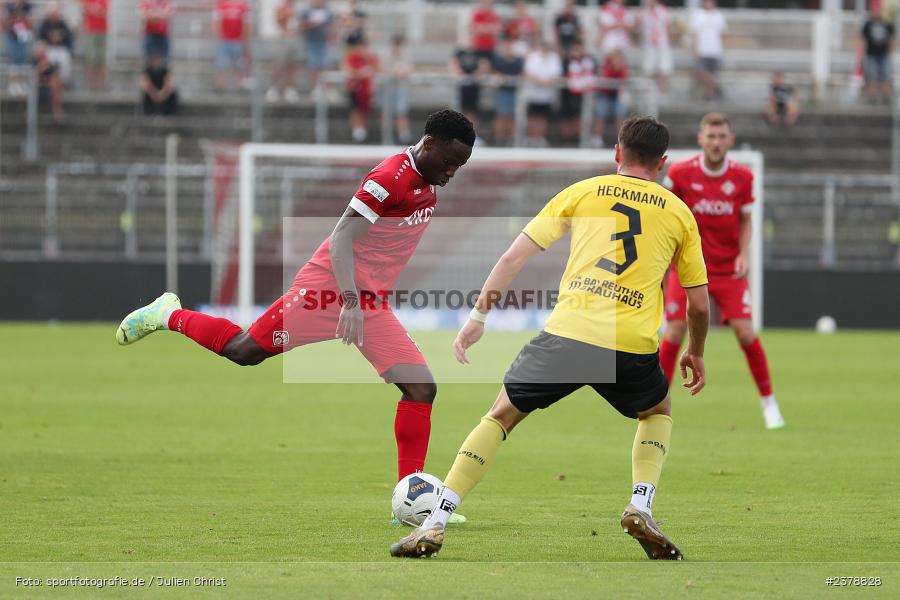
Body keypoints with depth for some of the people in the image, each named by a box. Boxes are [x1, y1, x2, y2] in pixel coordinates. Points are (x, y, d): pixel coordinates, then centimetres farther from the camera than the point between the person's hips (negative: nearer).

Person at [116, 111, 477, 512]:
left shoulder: (426, 182, 7)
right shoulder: (391, 178, -20)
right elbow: (341, 239, -24)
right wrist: (350, 301, -34)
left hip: (370, 303, 8)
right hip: (330, 285, -8)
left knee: (421, 388, -6)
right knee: (242, 351, 2)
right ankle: (167, 316, 29)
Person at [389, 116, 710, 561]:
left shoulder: (582, 192, 14)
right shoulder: (679, 212, 15)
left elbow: (513, 258, 9)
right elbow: (699, 303, 19)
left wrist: (479, 315, 14)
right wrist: (695, 353, 36)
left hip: (567, 333, 0)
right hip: (633, 346, 0)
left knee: (501, 416, 16)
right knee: (658, 412, 32)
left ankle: (434, 526, 6)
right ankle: (641, 507, 8)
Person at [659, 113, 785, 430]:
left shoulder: (742, 177, -5)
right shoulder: (680, 173, -9)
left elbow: (746, 220, 6)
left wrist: (744, 254, -9)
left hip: (729, 269, 1)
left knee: (745, 332, -10)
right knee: (674, 332, -9)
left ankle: (768, 402, 5)